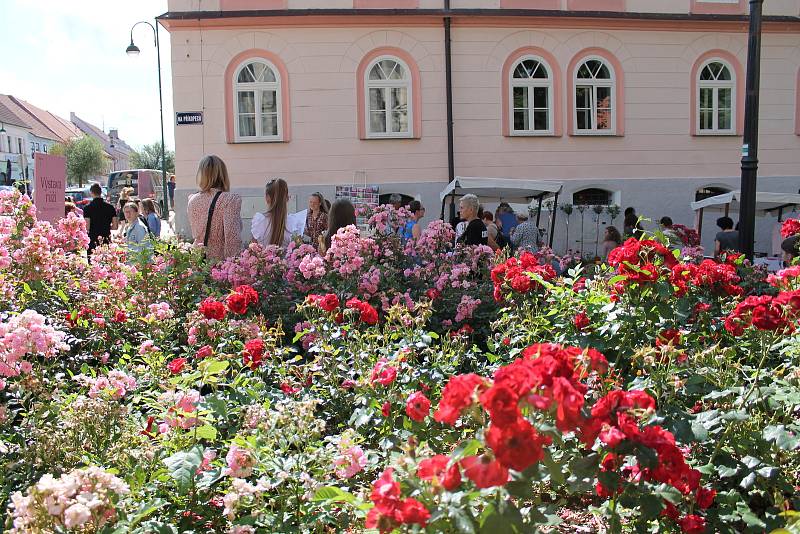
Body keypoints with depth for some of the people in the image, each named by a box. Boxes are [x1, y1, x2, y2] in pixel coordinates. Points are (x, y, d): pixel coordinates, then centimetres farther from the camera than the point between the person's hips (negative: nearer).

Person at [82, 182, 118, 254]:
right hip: (106, 240, 3)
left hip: (93, 241, -3)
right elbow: (115, 226, 3)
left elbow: (87, 227, -12)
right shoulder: (110, 207, 2)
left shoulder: (88, 207, -7)